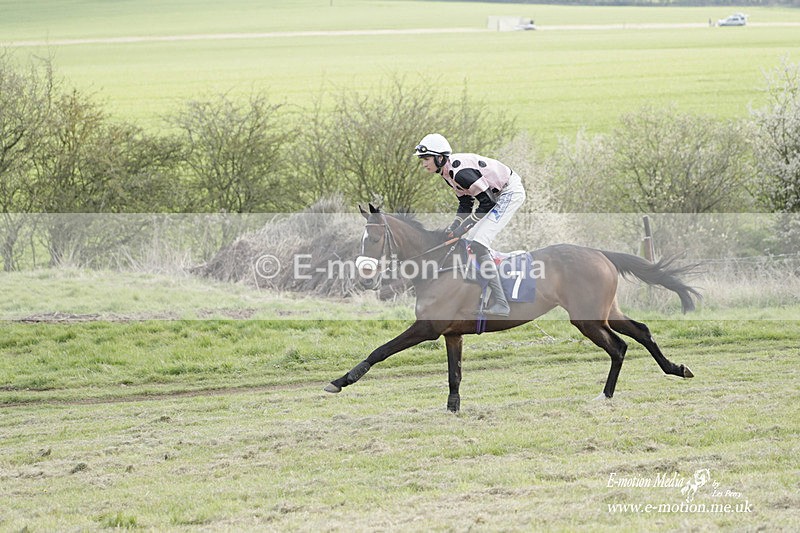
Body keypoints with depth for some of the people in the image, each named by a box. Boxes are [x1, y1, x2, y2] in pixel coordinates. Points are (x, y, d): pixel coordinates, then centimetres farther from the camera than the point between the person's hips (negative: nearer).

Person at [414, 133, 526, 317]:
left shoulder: (459, 171, -27)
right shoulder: (448, 172, 5)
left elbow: (486, 202, -25)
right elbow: (466, 203, 13)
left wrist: (462, 228, -21)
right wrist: (452, 227, 1)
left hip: (510, 192, -11)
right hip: (496, 194, 11)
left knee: (478, 245, -17)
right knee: (470, 240, 15)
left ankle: (500, 304, -17)